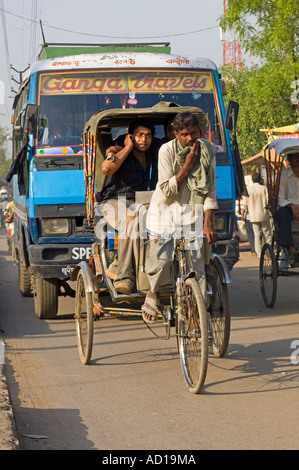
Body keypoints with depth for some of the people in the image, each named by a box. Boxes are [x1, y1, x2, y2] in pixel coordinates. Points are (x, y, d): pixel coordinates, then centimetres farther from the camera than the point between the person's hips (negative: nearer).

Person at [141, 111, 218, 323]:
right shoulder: (167, 151, -10)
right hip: (166, 212, -2)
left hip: (193, 214, 2)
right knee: (161, 261, -12)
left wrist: (208, 224, -8)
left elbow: (210, 190, -1)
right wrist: (187, 167, -19)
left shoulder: (208, 151, -1)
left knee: (197, 266, -7)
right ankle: (154, 293, 18)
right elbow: (167, 190, -11)